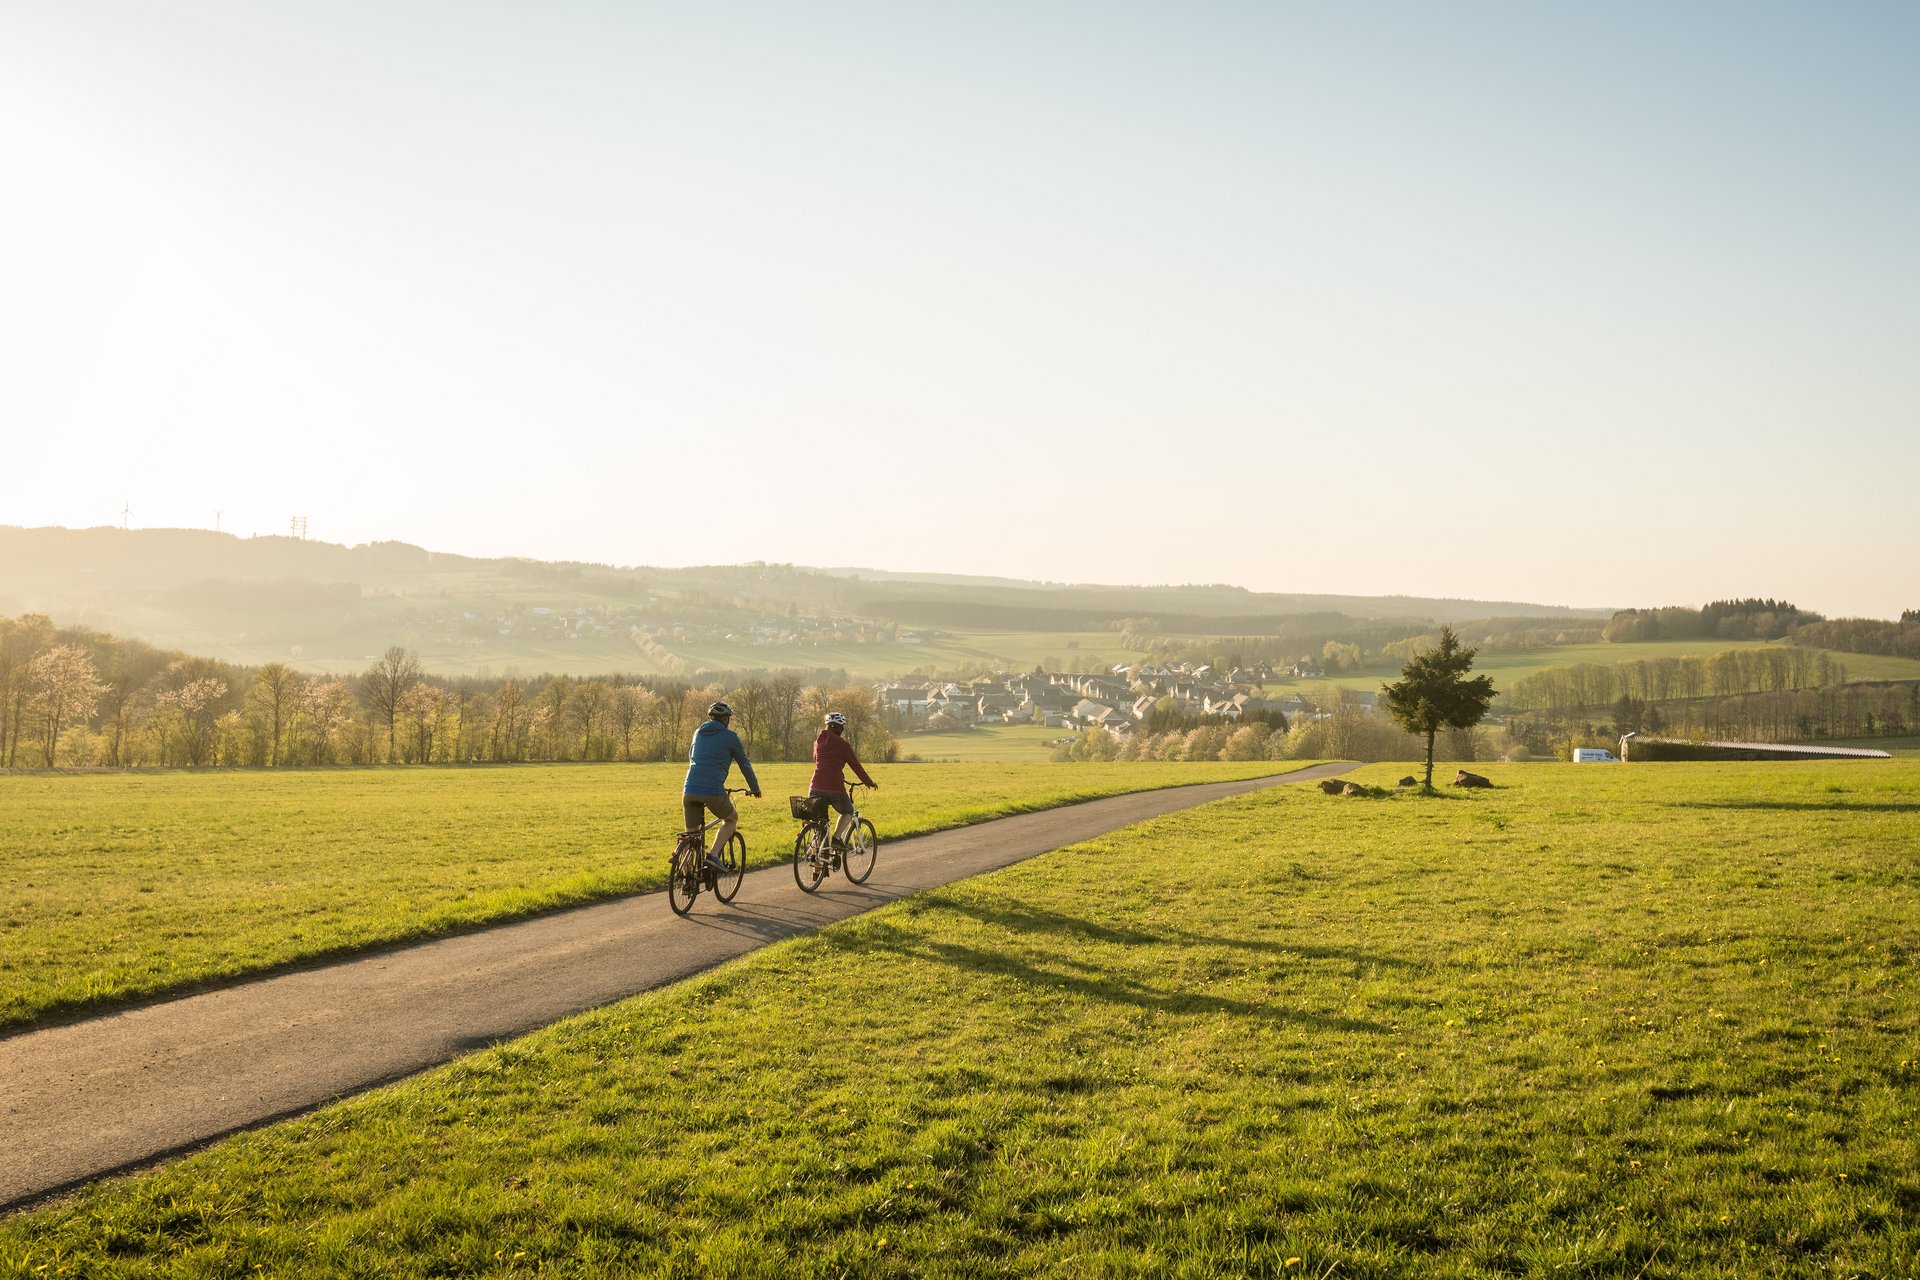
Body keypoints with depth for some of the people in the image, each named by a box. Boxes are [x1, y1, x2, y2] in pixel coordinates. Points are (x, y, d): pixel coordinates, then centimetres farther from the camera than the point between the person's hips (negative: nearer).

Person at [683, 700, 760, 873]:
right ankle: (713, 855, 2)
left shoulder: (698, 733, 20)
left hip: (690, 790, 4)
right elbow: (745, 764, 11)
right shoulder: (730, 737, 4)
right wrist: (754, 788, 25)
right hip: (713, 792, -4)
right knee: (731, 819, 21)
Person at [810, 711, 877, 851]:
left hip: (815, 788, 4)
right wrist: (870, 783, 17)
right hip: (835, 789, -4)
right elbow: (856, 766, 3)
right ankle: (837, 837, 1)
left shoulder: (818, 742, 13)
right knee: (848, 812, 23)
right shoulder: (843, 745, -2)